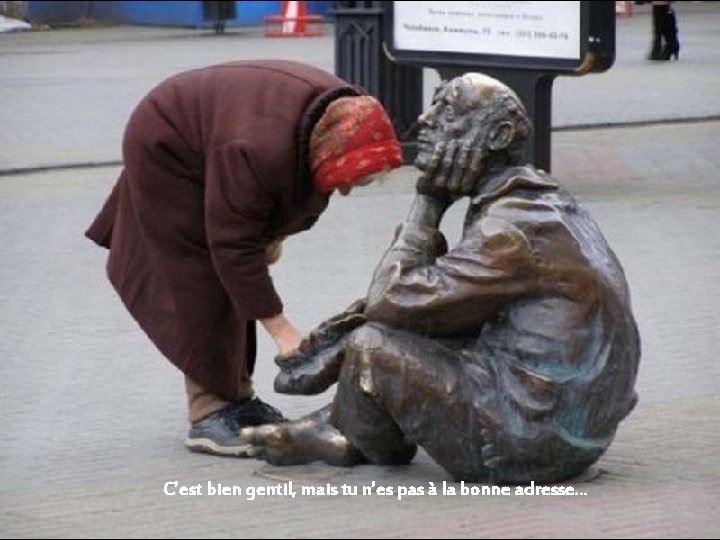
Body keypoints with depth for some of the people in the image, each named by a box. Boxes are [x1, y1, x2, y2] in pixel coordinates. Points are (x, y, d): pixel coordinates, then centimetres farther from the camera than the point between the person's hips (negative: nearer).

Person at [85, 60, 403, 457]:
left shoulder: (344, 115, -19)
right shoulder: (258, 151, -44)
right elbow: (234, 245, -37)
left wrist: (273, 235, 11)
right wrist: (281, 331, -35)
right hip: (164, 152, -8)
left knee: (235, 283, 10)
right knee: (202, 287, -14)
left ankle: (235, 397, 17)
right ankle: (209, 415, -12)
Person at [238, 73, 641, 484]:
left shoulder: (512, 229, -19)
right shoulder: (542, 204, 13)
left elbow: (393, 301, -18)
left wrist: (425, 207, -8)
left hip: (532, 444, -10)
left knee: (370, 348, -10)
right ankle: (334, 428, 18)